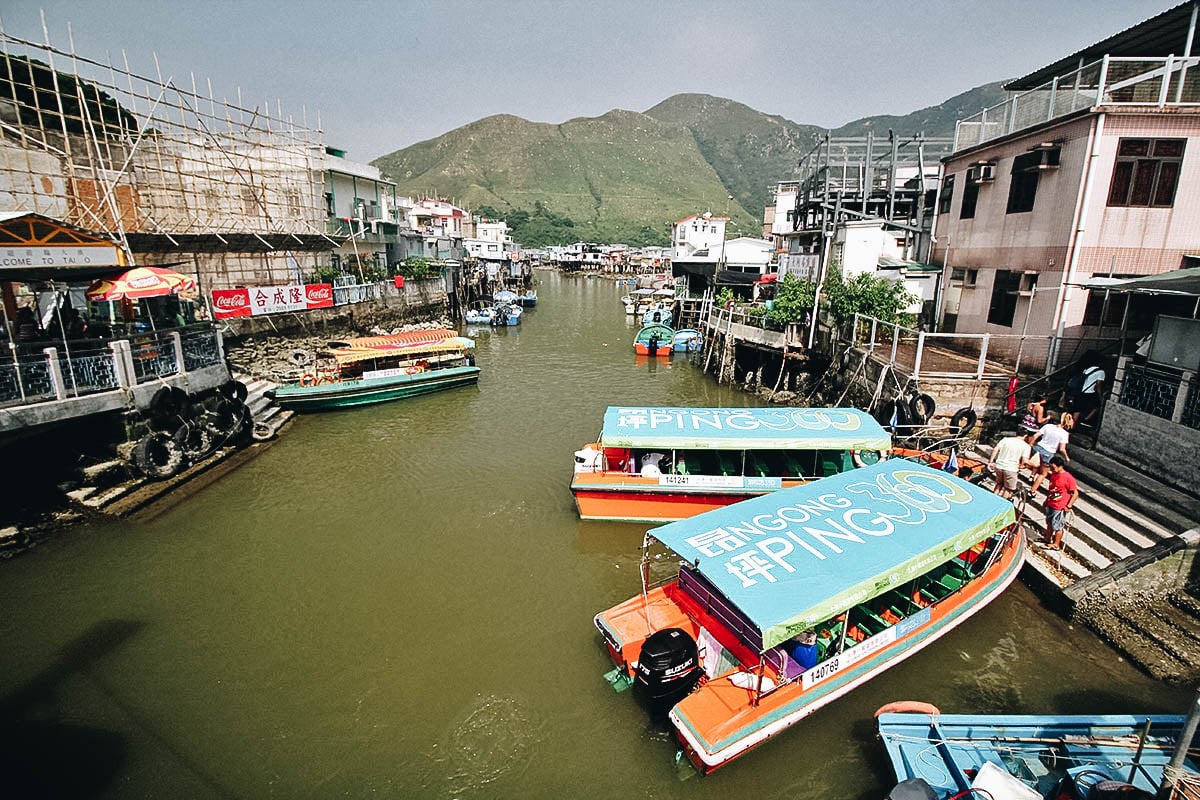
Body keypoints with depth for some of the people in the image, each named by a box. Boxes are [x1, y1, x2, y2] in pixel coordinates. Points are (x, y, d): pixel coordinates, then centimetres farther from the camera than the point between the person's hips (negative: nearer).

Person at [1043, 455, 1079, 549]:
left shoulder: (1068, 478, -20)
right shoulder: (1053, 475, 2)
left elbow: (1075, 493, -17)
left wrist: (1069, 506, -18)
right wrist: (1047, 500, 17)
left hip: (1060, 507, -7)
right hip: (1050, 505, 7)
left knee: (1058, 526, 6)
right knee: (1049, 523, 22)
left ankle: (1056, 545, 18)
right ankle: (1048, 538, 39)